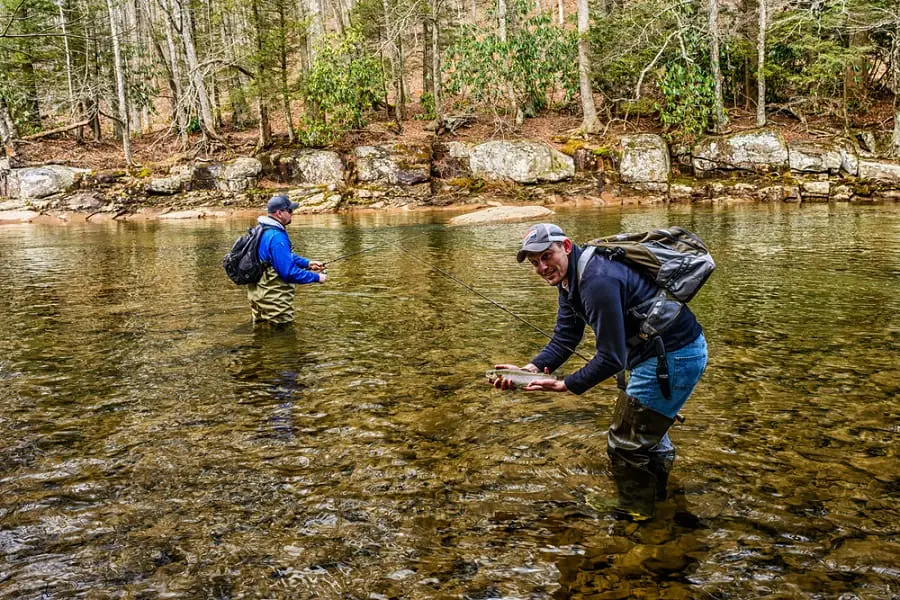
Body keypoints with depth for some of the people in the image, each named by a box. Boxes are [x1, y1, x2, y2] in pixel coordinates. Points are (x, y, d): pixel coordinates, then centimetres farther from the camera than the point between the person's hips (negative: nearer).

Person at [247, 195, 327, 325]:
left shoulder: (263, 230, 9)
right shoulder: (277, 237, -24)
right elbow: (289, 272, -25)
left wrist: (307, 263, 9)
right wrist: (317, 277, -15)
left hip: (258, 294, 11)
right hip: (273, 299, -10)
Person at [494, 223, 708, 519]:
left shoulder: (597, 281, -29)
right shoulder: (570, 280, 4)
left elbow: (611, 358, -28)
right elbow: (563, 340, 5)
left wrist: (565, 385, -21)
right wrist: (528, 369, -9)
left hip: (674, 357, -11)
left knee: (625, 443, 1)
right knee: (646, 427, 31)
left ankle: (634, 518, 20)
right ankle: (658, 490, 55)